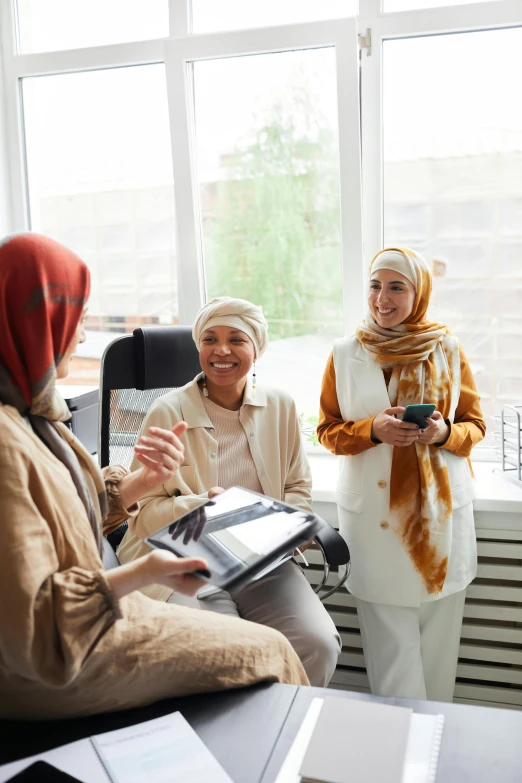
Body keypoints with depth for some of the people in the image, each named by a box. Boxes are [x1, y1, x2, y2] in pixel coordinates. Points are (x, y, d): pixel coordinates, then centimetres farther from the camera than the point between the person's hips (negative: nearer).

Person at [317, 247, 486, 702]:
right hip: (373, 512, 0)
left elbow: (475, 424, 8)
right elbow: (328, 430, 5)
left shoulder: (447, 348, 3)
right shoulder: (344, 354, 2)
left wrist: (444, 433, -14)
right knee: (390, 641, 4)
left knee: (438, 637, 8)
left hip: (442, 510, 1)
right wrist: (372, 430, -14)